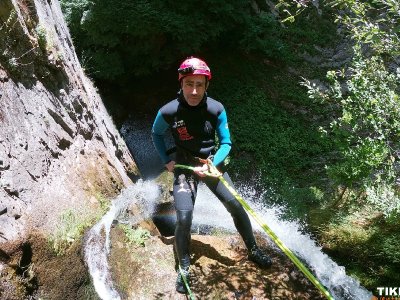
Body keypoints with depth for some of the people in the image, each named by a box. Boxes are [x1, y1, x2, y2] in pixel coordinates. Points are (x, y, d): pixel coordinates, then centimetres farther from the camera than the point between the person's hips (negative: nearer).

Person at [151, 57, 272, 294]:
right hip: (183, 166, -2)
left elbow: (226, 143, -4)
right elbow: (156, 134, 6)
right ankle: (184, 268, 8)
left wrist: (212, 165, -18)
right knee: (184, 218, -15)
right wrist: (166, 161, -1)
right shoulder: (168, 112, -17)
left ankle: (253, 250, 22)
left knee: (236, 206, -2)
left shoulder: (216, 109, -14)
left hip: (212, 163, 2)